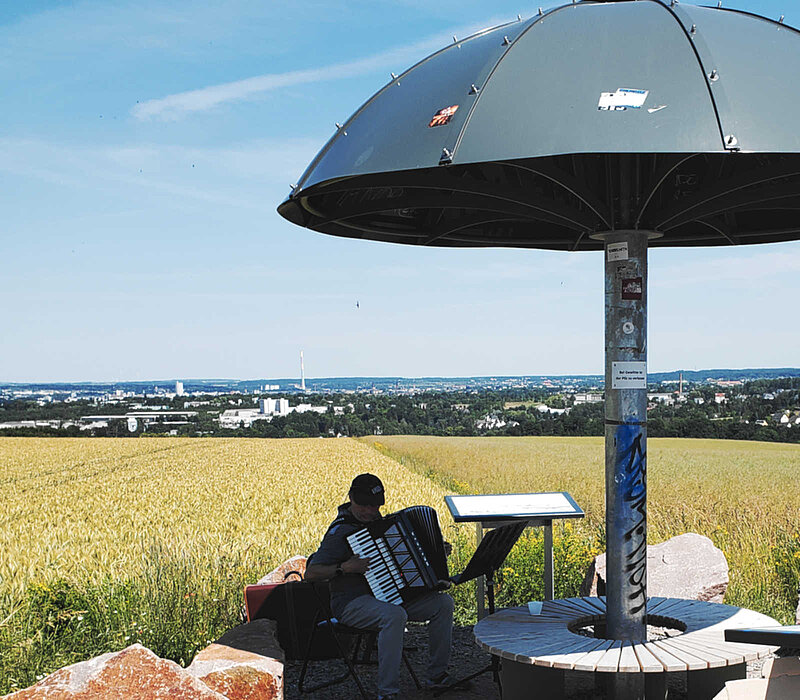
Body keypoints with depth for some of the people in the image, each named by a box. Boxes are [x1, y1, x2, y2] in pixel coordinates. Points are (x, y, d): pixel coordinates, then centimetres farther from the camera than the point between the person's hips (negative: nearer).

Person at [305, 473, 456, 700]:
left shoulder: (375, 520, 12)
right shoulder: (341, 532, -14)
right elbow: (311, 573, -17)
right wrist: (343, 568, -30)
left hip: (389, 595, 8)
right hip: (352, 603, -8)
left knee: (443, 603, -7)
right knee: (394, 615, -38)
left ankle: (437, 675, 0)